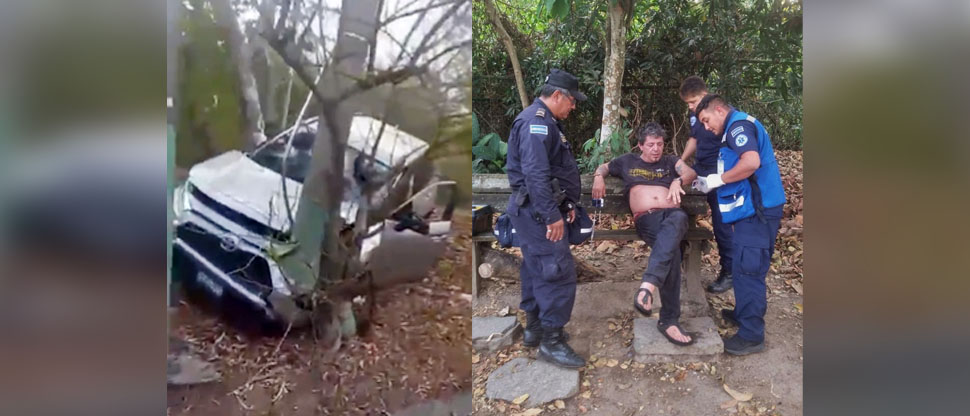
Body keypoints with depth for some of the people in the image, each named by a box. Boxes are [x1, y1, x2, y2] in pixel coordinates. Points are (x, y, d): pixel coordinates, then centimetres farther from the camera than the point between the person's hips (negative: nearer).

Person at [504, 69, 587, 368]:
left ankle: (534, 328, 28)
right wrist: (552, 216, -26)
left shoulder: (544, 121, 19)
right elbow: (536, 174, -26)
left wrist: (566, 204, 23)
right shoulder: (537, 122, -16)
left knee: (537, 269, 17)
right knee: (559, 272, -10)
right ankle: (551, 341, -3)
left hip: (535, 211, 11)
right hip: (538, 211, -11)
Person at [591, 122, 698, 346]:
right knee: (672, 249, -36)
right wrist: (599, 178, 13)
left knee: (678, 219, -42)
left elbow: (691, 173, 13)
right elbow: (603, 167, 38)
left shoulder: (670, 161, 30)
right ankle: (669, 319, -35)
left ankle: (648, 285, -55)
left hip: (673, 214, 1)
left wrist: (679, 180, -12)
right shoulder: (628, 161, 28)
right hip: (646, 219, -1)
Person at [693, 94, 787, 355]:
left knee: (748, 269, -8)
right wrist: (711, 183, 9)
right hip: (754, 207, 11)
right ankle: (743, 314, 34)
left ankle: (751, 335, -3)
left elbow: (751, 162, -27)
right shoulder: (738, 127, 21)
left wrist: (718, 179, -15)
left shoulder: (738, 124, -11)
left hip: (757, 209, -11)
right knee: (745, 267, 20)